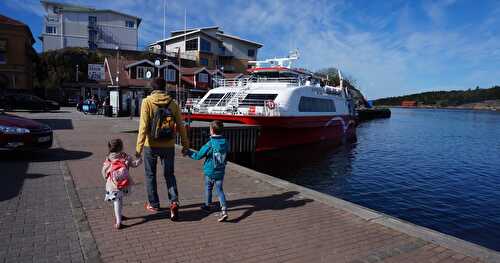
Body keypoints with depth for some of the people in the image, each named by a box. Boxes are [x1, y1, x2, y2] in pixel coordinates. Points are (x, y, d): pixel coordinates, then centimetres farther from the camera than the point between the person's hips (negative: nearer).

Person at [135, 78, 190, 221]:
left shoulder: (147, 102, -8)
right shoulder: (173, 103, 0)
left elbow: (143, 126, -16)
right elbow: (180, 126, 1)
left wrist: (139, 146, -13)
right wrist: (185, 144, 10)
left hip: (151, 145, -2)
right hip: (168, 146, 2)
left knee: (150, 175, 15)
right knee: (169, 174, 14)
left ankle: (153, 204, 25)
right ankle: (174, 202, -2)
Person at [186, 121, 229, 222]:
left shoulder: (210, 144, -18)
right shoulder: (225, 143, -5)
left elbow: (198, 156, -9)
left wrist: (188, 152, 5)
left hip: (210, 172, -3)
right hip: (221, 172, 3)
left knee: (208, 188, 18)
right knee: (219, 190, 7)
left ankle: (208, 206, 35)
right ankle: (224, 210, -7)